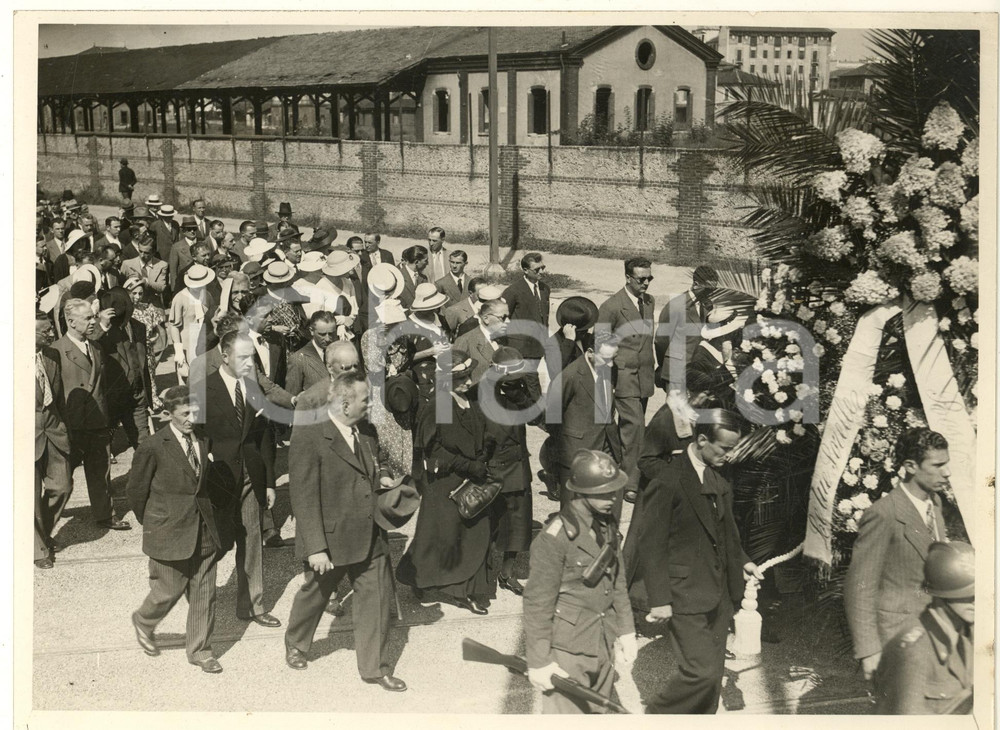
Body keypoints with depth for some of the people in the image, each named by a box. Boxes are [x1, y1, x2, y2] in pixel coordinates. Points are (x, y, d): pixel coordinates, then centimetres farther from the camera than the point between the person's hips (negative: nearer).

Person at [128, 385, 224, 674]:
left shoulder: (202, 441, 3)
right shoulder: (153, 448, -14)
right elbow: (136, 489, -4)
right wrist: (150, 523, 6)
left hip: (203, 530, 5)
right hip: (169, 533, -5)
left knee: (204, 592, 7)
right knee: (169, 590, 6)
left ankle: (199, 650, 21)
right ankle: (143, 622, 37)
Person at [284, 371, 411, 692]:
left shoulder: (367, 433, 5)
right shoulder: (308, 436, -18)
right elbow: (303, 496, -19)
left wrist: (379, 480, 3)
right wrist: (315, 548, -22)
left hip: (371, 538, 5)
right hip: (329, 539, -5)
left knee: (377, 600, 5)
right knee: (315, 594, 16)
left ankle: (376, 668, 17)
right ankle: (295, 644, 43)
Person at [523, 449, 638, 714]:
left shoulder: (608, 526, 4)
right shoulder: (555, 538, -20)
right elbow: (538, 602, -16)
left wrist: (626, 631, 14)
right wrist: (538, 661, -14)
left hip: (604, 648, 7)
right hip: (568, 652, -7)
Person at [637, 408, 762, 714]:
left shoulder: (720, 482, 10)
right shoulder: (668, 482, -16)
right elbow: (651, 543, -15)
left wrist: (741, 561, 8)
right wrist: (659, 599, -17)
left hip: (718, 594, 8)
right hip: (685, 596, -8)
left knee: (713, 675, 11)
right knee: (701, 671, -12)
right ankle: (656, 716, 11)